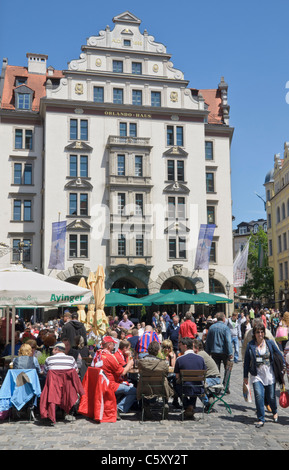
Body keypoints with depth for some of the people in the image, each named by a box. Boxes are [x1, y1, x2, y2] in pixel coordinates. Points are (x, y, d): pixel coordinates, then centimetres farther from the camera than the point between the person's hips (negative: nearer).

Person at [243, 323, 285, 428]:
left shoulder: (270, 343, 1)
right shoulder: (250, 345, -1)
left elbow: (279, 354, 11)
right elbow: (246, 361, 4)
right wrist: (245, 376, 6)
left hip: (269, 374, 1)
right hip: (257, 375, -1)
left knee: (271, 397, 8)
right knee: (259, 395, -13)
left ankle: (275, 412, 39)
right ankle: (261, 419, 0)